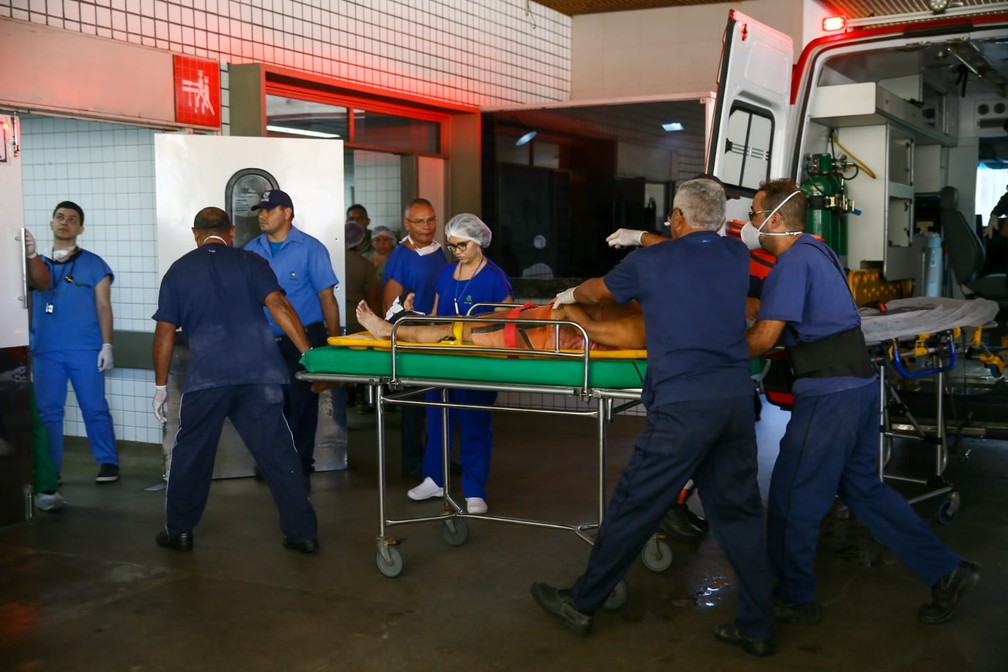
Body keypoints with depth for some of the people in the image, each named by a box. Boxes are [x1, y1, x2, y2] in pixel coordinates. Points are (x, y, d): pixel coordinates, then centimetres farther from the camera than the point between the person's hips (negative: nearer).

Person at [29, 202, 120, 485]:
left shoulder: (93, 264, 4)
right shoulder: (38, 263, 13)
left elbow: (103, 306, 2)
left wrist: (107, 345, -5)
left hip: (85, 350, -3)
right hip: (46, 351, 3)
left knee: (94, 408, 0)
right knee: (48, 411, 5)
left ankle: (108, 463, 9)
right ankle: (50, 470, 12)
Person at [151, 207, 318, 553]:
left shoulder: (178, 271, 11)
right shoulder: (250, 263, 8)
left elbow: (165, 332, 9)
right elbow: (278, 306, -6)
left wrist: (161, 386, 15)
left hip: (206, 378, 0)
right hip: (259, 374, 0)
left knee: (191, 454, 14)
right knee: (278, 453, 4)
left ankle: (178, 531, 23)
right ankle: (303, 532, 7)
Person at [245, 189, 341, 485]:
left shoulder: (310, 248, -3)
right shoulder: (252, 250, 8)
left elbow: (327, 297, -5)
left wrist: (335, 343, -8)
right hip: (265, 341, 4)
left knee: (302, 406, 2)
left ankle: (301, 468, 14)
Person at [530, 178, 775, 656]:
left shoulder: (649, 263, -1)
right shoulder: (737, 256, 10)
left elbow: (597, 291, 19)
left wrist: (571, 295, 40)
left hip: (684, 405, -5)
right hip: (736, 398, 5)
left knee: (635, 505, 5)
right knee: (738, 510, 12)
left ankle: (582, 603, 18)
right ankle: (756, 625, 18)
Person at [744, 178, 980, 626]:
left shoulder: (793, 262, -15)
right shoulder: (817, 252, 15)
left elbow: (763, 338, -18)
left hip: (829, 394, -10)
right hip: (860, 384, 10)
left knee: (792, 498, 4)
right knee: (863, 488, 19)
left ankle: (794, 598, 18)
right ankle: (946, 572, 21)